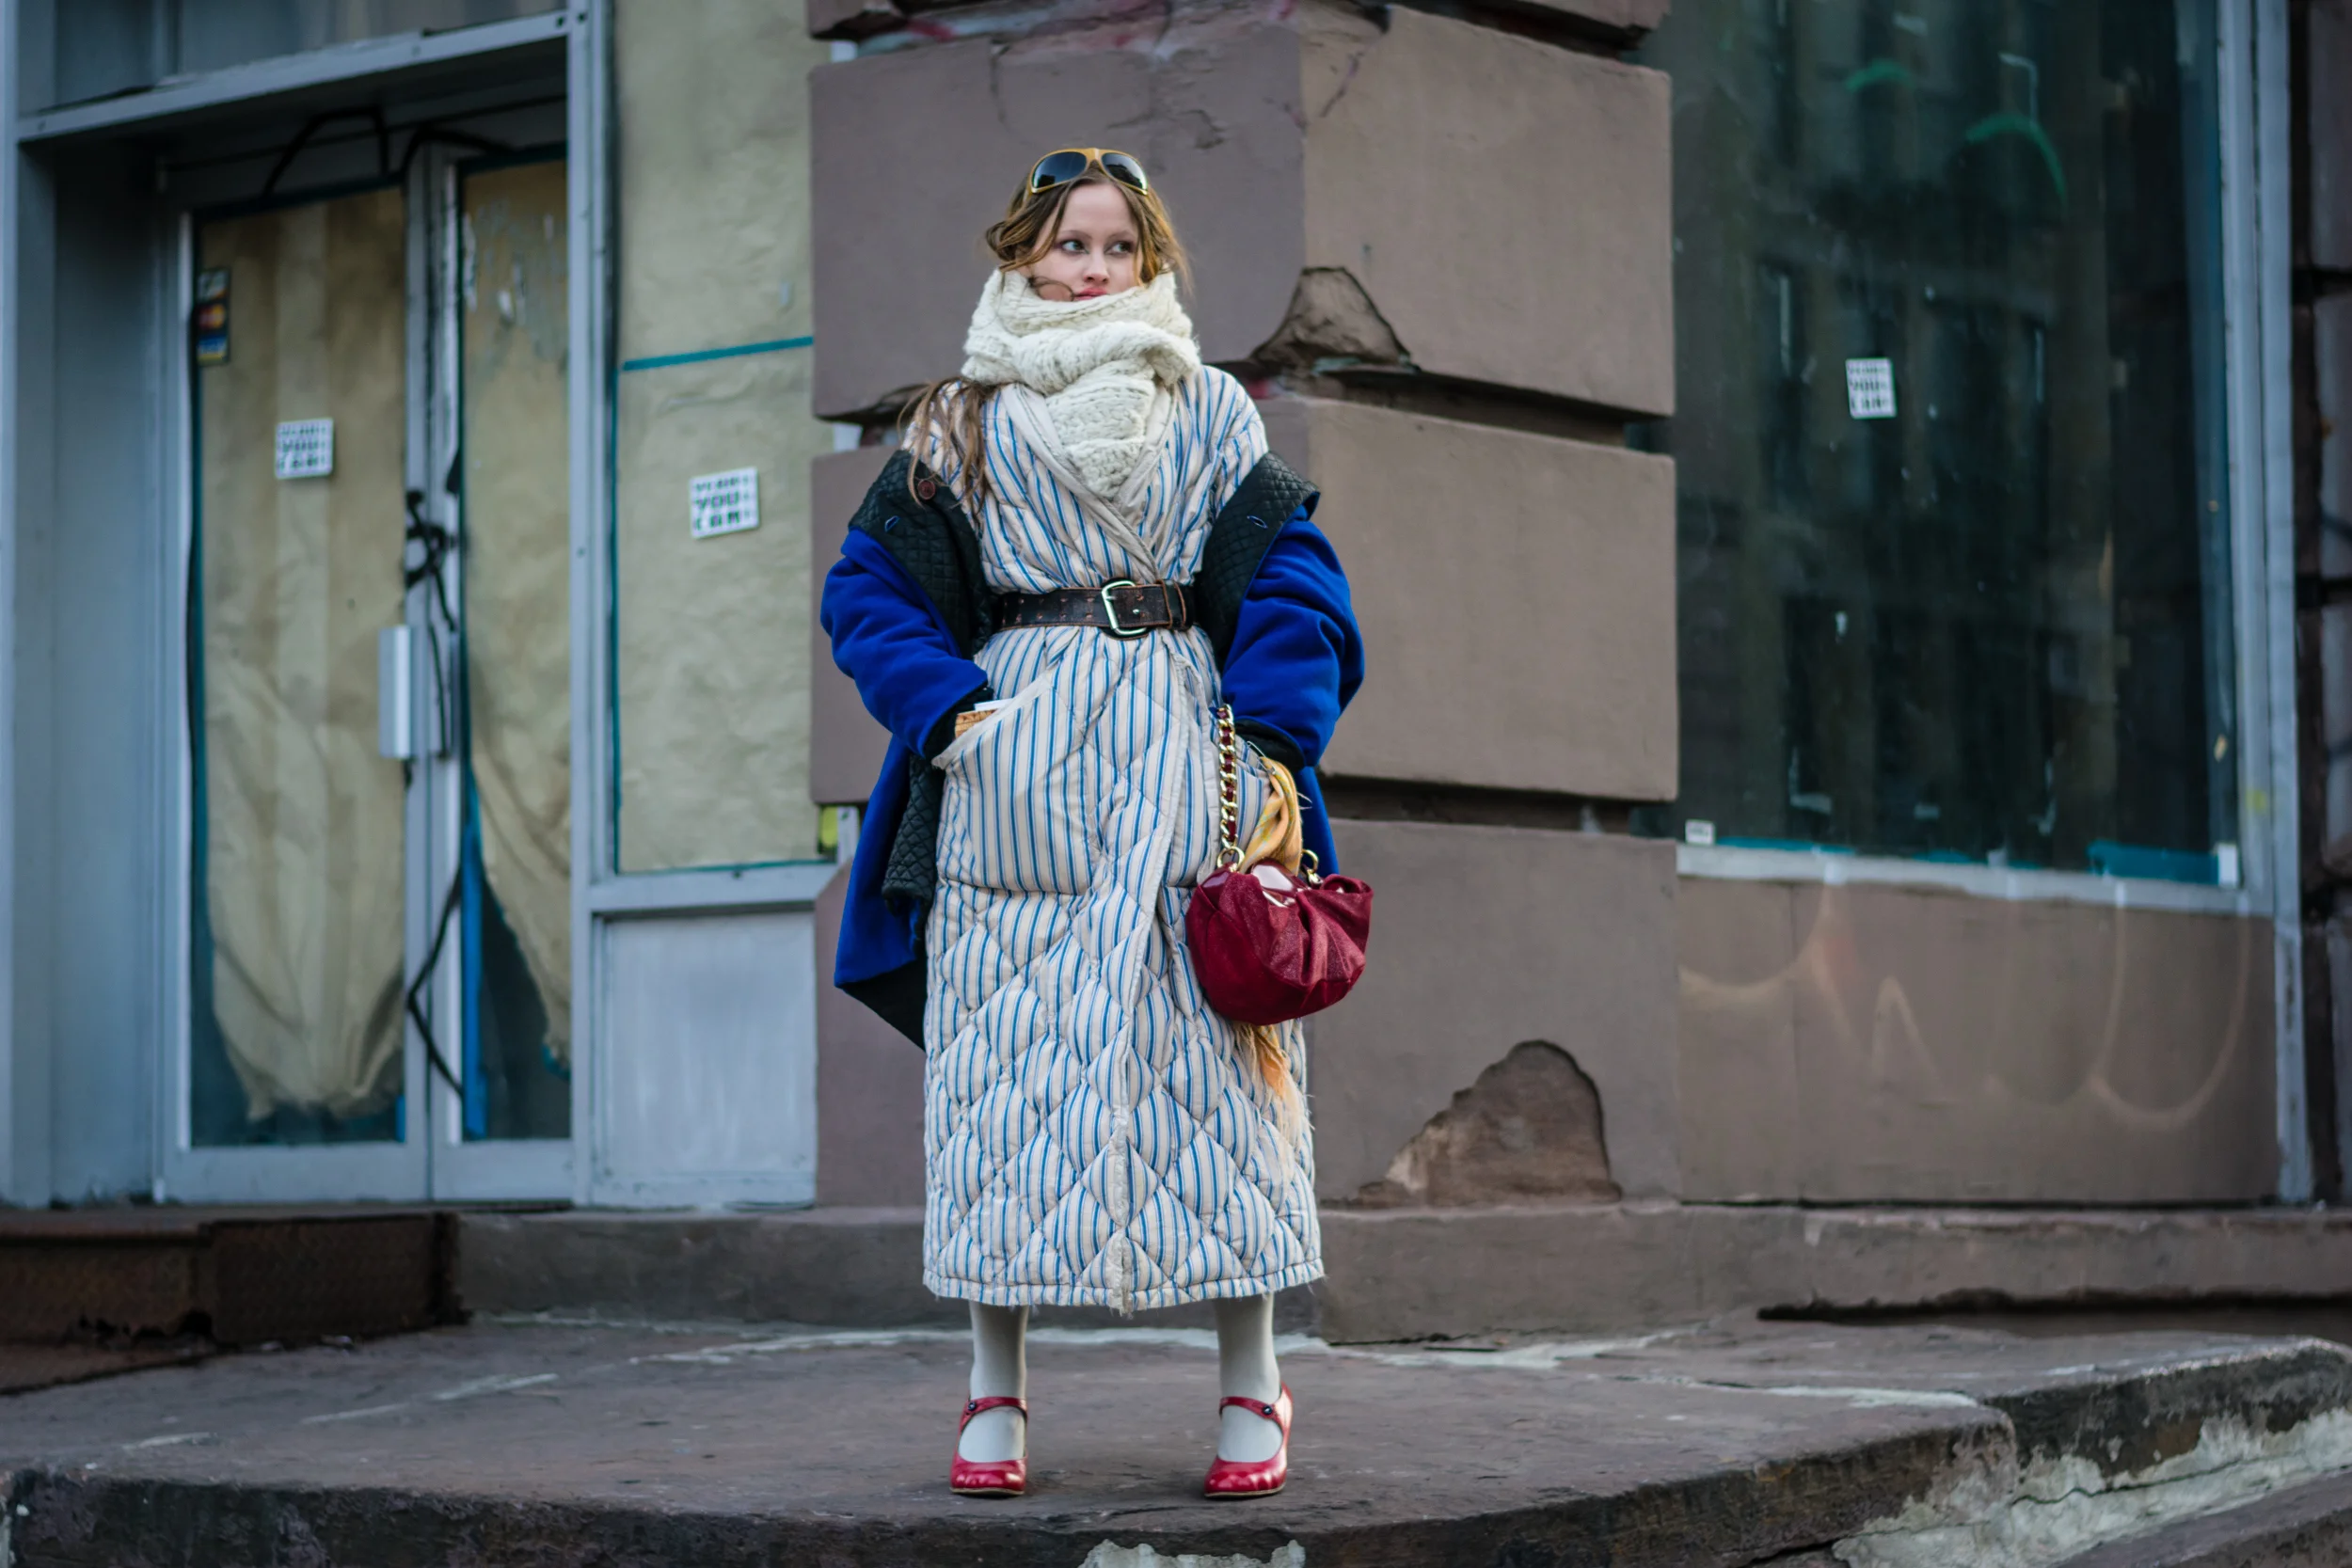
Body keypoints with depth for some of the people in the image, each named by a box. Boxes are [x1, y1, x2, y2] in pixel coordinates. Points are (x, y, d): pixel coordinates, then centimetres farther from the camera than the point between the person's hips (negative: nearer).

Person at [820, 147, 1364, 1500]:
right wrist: (945, 709, -6)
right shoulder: (961, 424, 12)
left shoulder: (1211, 413, 13)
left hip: (1185, 752, 0)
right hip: (1018, 764, 0)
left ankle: (1253, 1385, -1)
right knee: (1010, 1060, -3)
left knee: (1211, 1046, -5)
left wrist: (1274, 742, -5)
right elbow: (875, 585, 9)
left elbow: (1292, 577, 7)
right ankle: (999, 1388, 2)